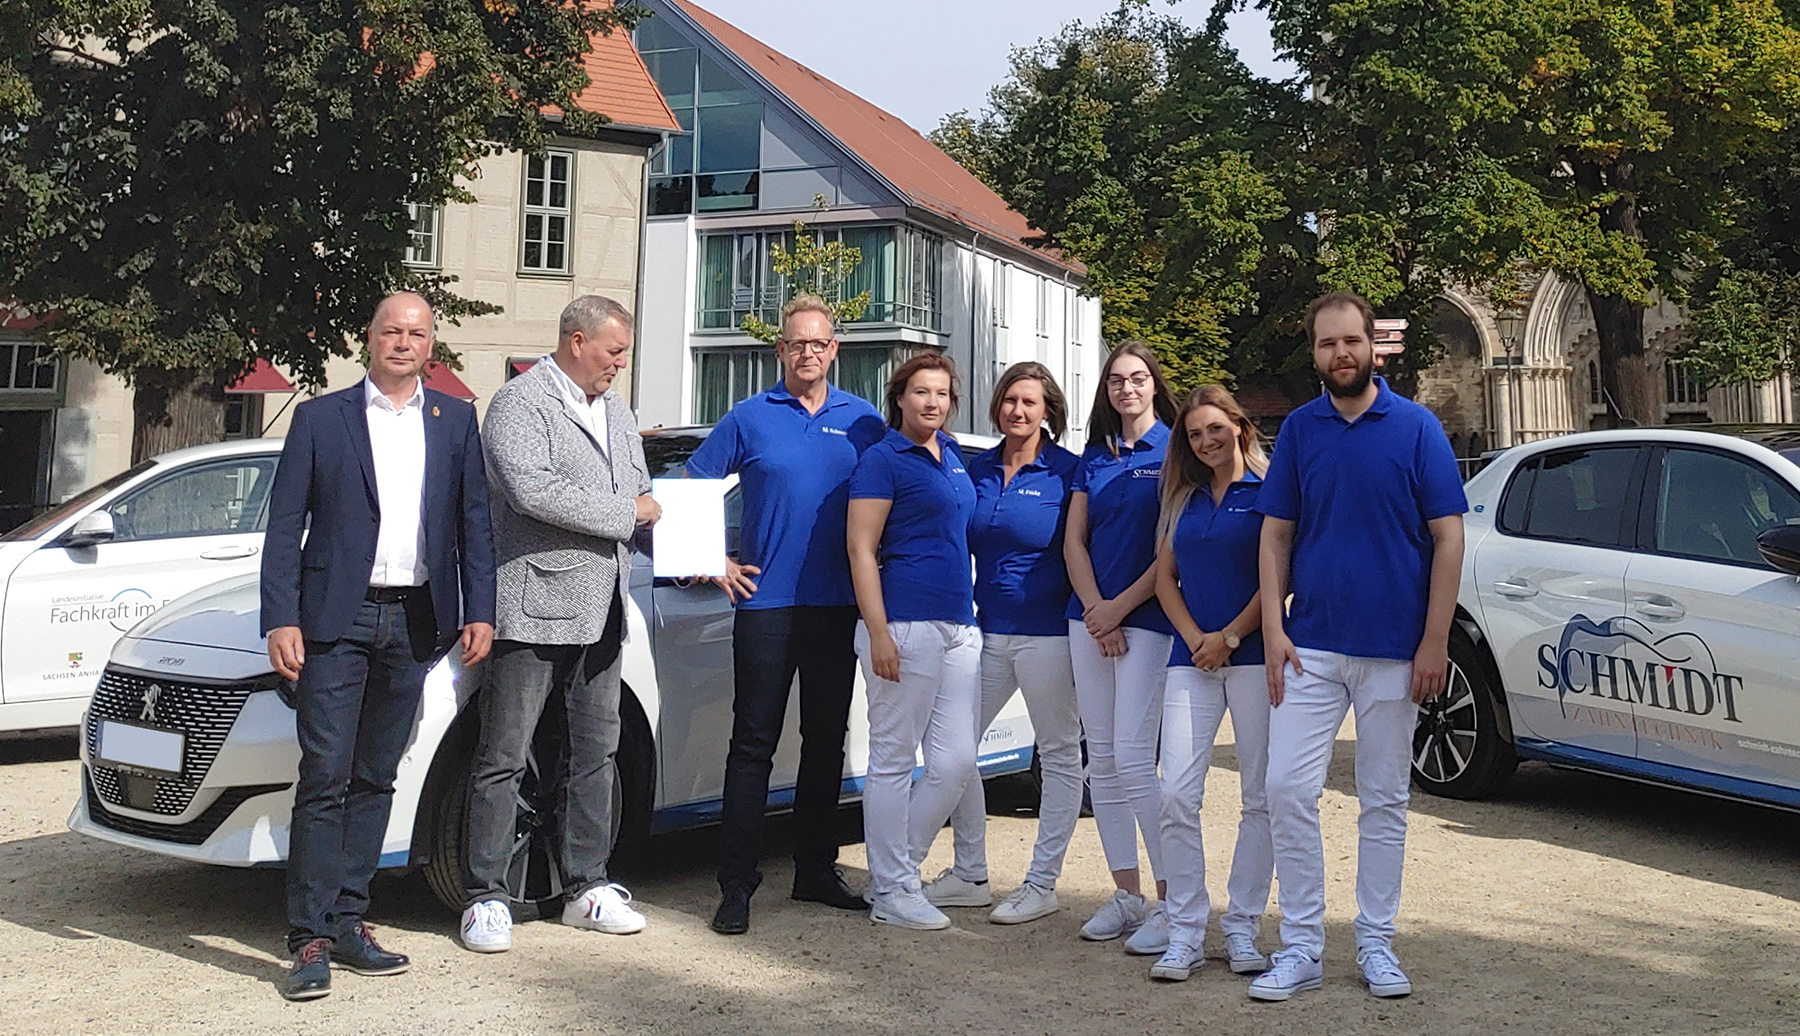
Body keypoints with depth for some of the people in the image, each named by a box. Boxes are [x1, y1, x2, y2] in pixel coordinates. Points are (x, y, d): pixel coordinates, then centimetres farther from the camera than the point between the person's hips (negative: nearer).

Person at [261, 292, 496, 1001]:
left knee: (375, 779, 9)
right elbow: (284, 526, 1)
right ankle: (311, 938, -1)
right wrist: (281, 620, -9)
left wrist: (479, 611, 0)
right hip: (336, 621, -3)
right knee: (325, 778, -6)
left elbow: (474, 521, 10)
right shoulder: (320, 418, 4)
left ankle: (347, 922, 16)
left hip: (415, 622, 3)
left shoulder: (455, 420, 11)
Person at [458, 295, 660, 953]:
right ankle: (486, 897, 5)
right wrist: (626, 513, -15)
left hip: (600, 610, 8)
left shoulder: (616, 412, 19)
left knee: (597, 753, 12)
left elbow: (642, 496, 25)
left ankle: (587, 888, 22)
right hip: (535, 607, -8)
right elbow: (532, 489, -23)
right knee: (504, 758, -2)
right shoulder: (520, 403, -8)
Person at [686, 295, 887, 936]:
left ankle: (817, 871, 21)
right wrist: (718, 563, 0)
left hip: (839, 607, 3)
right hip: (766, 602, -2)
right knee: (754, 743, -3)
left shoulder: (865, 423, 8)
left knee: (826, 741, 10)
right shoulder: (749, 419, 3)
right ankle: (736, 885, 1)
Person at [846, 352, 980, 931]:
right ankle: (891, 893, 9)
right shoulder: (882, 460, -5)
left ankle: (899, 867, 20)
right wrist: (878, 633, -16)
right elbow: (861, 548, -10)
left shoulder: (954, 456, 17)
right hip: (905, 624, -7)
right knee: (893, 762, 0)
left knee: (956, 761, 5)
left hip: (959, 626, 8)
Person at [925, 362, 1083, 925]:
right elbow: (961, 544, 16)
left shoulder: (1065, 471, -6)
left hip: (1047, 633, -6)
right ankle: (970, 875, 20)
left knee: (1059, 756, 5)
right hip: (988, 628, 6)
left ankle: (1042, 884, 14)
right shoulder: (977, 468, 8)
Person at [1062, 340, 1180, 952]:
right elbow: (1074, 540, 11)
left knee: (1133, 757, -13)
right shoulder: (1095, 457, 14)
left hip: (1147, 619, -6)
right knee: (1102, 758, 5)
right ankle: (1126, 895, 13)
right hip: (1090, 618, 6)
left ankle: (1174, 901, -6)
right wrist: (1094, 609, -3)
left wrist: (1121, 606, -10)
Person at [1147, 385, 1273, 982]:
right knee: (1176, 794, -6)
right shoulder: (1184, 499, 16)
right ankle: (1184, 933, 0)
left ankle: (1242, 930, 9)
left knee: (1259, 798, 1)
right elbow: (1165, 578, 14)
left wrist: (1229, 636, -10)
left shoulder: (1267, 493, 1)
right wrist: (1194, 639, -2)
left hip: (1252, 656, -4)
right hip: (1191, 659, 4)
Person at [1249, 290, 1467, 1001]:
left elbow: (1448, 536, -3)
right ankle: (1300, 948, 6)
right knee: (1288, 789, -5)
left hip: (1394, 649, -1)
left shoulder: (1416, 427, -1)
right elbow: (1275, 535, 6)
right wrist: (1273, 629, -4)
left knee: (1384, 801, 8)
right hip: (1310, 644, 2)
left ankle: (1376, 945, 20)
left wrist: (1435, 641, -8)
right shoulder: (1298, 430, 5)